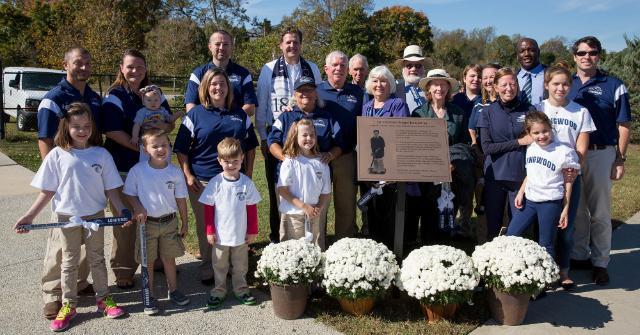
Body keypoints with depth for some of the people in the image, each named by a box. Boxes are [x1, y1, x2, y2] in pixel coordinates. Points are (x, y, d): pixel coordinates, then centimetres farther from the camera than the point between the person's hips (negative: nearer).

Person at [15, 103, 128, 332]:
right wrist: (29, 216, -8)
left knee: (97, 258, 15)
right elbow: (47, 191, -3)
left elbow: (111, 189, -2)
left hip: (95, 215, 0)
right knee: (69, 261, 13)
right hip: (67, 216, 0)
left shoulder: (102, 155, -6)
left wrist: (122, 210, -13)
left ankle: (103, 298, 29)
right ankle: (68, 305, 26)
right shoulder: (57, 155, -8)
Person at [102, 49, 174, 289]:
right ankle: (123, 270, 14)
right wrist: (142, 148, -19)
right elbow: (112, 131, -14)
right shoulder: (115, 96, -3)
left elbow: (171, 125, 13)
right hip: (124, 167, -4)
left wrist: (163, 125, -10)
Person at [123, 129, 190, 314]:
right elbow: (129, 194, 0)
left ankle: (173, 290, 30)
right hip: (147, 222, -1)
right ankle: (150, 297, 23)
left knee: (168, 258, 14)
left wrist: (185, 223, 7)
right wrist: (138, 208, -18)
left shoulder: (175, 172, -6)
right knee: (148, 261, 9)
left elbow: (180, 199, 2)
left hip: (169, 222, 1)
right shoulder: (137, 170, -11)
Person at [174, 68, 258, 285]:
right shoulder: (195, 114, 0)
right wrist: (188, 176, -7)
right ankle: (207, 270, 22)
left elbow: (250, 146, 15)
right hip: (202, 181, -2)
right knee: (205, 226, 7)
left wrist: (248, 173, 8)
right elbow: (181, 148, 0)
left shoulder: (240, 115, 8)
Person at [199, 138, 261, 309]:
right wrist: (209, 231, -6)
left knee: (240, 266, 16)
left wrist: (253, 231, 0)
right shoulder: (215, 183, -11)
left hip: (241, 235, 1)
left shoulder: (247, 183, -8)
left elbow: (252, 208, -1)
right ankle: (218, 292, 30)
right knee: (220, 266, 15)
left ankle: (241, 290, 33)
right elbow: (208, 208, -5)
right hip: (220, 235, -1)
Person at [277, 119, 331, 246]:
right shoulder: (290, 162, -6)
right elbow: (282, 190, -10)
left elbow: (326, 192, 10)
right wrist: (304, 206, -14)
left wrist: (319, 209, -7)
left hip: (314, 216, 4)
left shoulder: (321, 163, 5)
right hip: (293, 215, -4)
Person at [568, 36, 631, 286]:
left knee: (600, 213, 5)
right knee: (575, 209, 13)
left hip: (601, 155, -3)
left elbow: (623, 125, -1)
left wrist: (620, 160, -6)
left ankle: (600, 263, 16)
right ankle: (579, 256, 26)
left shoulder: (614, 86, -1)